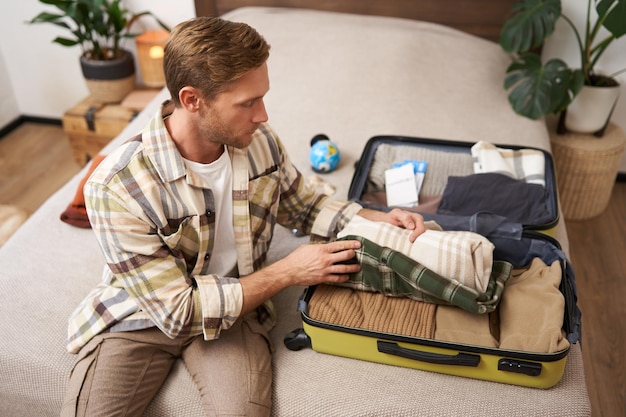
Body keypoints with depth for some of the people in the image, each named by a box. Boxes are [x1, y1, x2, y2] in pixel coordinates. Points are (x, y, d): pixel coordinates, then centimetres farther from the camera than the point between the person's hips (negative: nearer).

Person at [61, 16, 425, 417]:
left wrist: (376, 220, -7)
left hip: (235, 308, 2)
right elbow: (178, 310, -22)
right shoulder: (117, 187, -26)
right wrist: (288, 272, -22)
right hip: (142, 316, -1)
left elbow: (302, 205, 9)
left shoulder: (261, 143, -12)